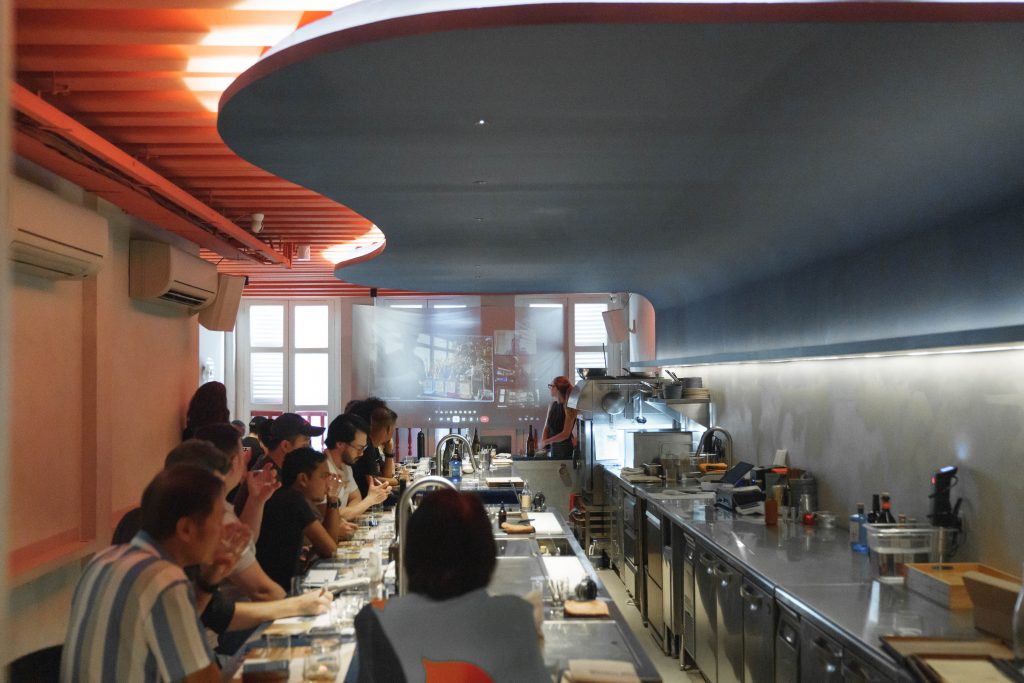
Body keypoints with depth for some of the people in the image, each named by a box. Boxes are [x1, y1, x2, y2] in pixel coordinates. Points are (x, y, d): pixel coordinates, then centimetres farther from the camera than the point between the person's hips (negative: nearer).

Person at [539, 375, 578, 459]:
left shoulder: (568, 407, -15)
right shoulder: (552, 405, 6)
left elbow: (566, 434, -17)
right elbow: (546, 427, 9)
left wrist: (546, 442, -14)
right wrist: (543, 441, -10)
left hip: (566, 449, -6)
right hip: (554, 448, 7)